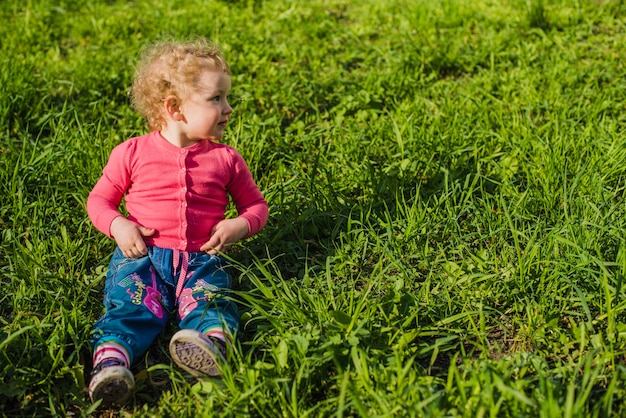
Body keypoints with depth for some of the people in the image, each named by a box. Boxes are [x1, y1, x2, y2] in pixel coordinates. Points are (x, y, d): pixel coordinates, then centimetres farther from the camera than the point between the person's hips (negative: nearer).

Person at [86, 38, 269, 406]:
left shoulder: (226, 159, 12)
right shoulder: (132, 153, 8)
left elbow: (256, 204, 19)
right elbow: (100, 199, 15)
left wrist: (242, 225, -4)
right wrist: (118, 226, -7)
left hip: (202, 257, 2)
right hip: (142, 255, -1)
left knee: (210, 301, -29)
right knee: (131, 306, -27)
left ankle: (212, 345, -54)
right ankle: (110, 362, -48)